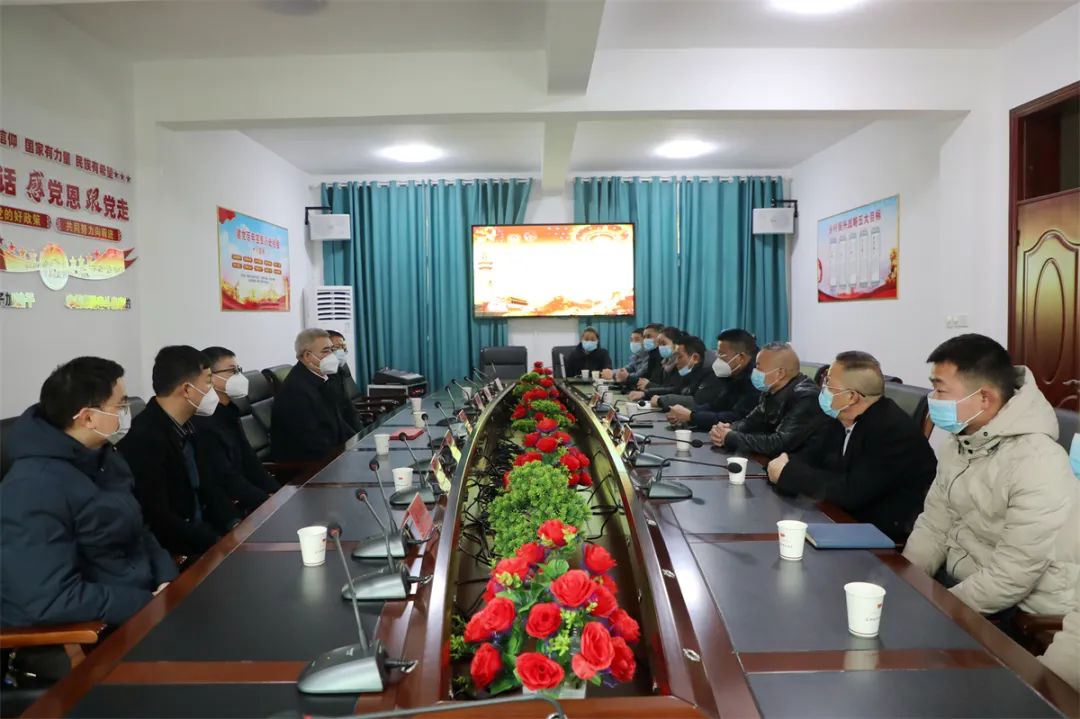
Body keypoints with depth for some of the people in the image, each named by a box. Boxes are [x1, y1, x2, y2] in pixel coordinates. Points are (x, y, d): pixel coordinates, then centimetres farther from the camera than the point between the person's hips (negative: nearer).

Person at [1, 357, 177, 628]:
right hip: (94, 630, -8)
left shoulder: (103, 456, 6)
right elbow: (48, 600, -25)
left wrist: (168, 576, -3)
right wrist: (152, 605, -22)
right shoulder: (34, 490, -22)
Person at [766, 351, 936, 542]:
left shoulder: (894, 429, -24)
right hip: (851, 518, 7)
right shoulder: (844, 419, 2)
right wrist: (788, 464, -14)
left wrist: (789, 473, -22)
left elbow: (852, 492, -28)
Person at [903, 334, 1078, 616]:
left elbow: (1009, 581, -25)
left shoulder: (1037, 466, -25)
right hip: (954, 580, 7)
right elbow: (933, 527, 4)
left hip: (1018, 612, -7)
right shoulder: (957, 443, 1)